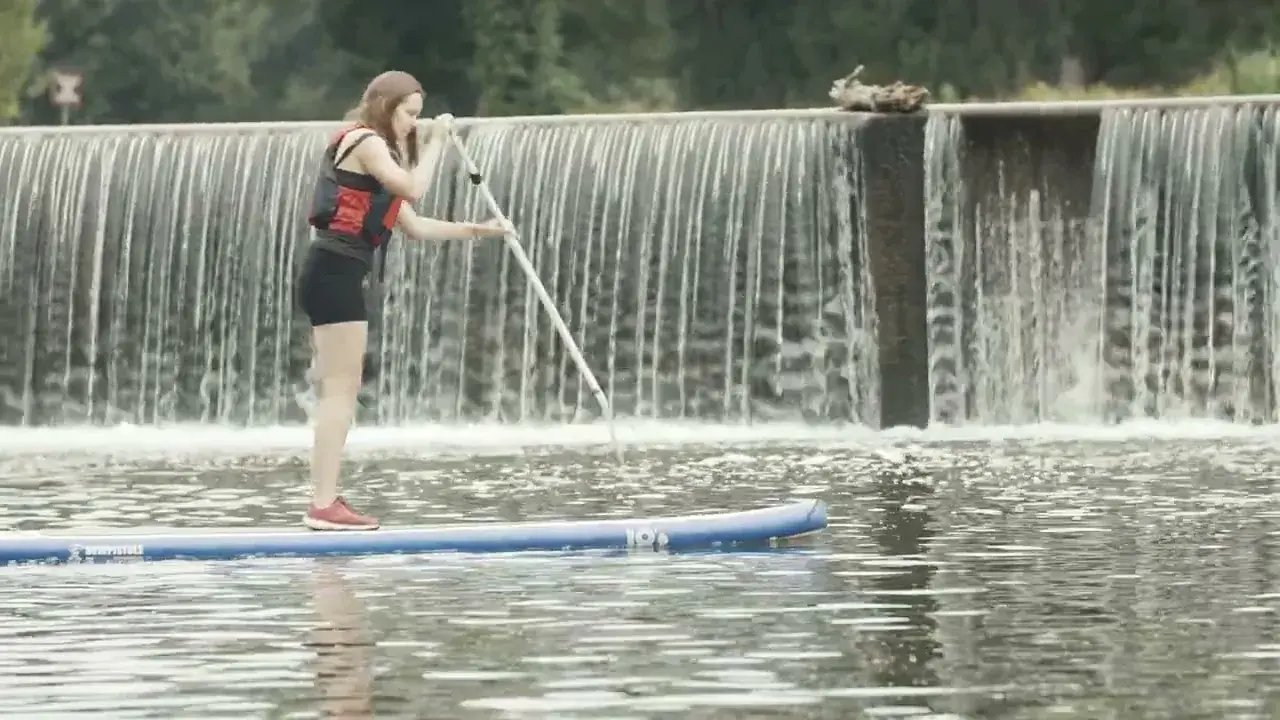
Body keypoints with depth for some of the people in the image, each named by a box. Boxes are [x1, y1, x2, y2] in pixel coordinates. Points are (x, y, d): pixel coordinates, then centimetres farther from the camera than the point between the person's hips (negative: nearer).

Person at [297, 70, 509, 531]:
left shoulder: (375, 151, 25)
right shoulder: (365, 142, -5)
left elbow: (413, 225, 23)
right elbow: (413, 188, -16)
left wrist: (476, 230, 17)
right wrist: (436, 142, -2)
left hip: (332, 274, 10)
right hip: (336, 271, -10)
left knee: (336, 393, 10)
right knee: (340, 390, -11)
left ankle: (324, 501, 11)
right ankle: (324, 505, -14)